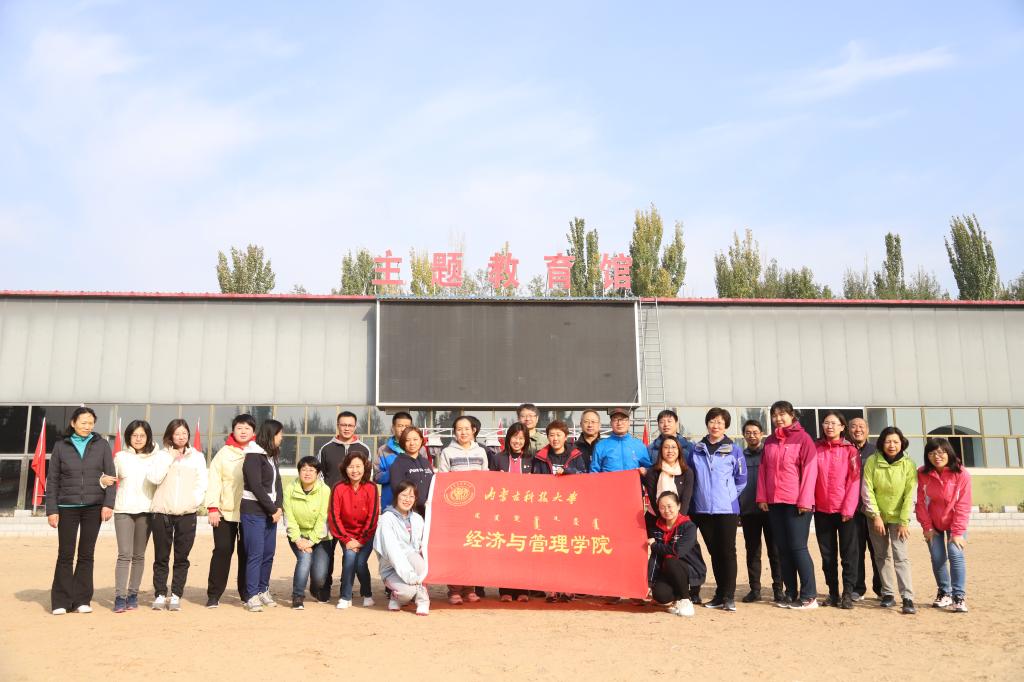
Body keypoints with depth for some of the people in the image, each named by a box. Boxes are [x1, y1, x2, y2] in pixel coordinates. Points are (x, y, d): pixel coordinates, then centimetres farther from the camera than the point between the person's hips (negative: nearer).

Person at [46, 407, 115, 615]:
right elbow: (52, 480, 5)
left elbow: (110, 476, 4)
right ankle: (61, 602, 9)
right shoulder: (61, 446, 5)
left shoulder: (101, 445, 5)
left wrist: (108, 504, -5)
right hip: (67, 507, 0)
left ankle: (81, 600, 12)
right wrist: (51, 510, -1)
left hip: (94, 507, 0)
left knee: (86, 554, 4)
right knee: (65, 554, 0)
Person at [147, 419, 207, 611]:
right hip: (162, 512, 0)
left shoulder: (197, 457, 10)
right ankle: (160, 595, 13)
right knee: (161, 557, 4)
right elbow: (154, 478, -7)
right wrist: (169, 458, -8)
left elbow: (202, 484, 6)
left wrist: (194, 501, -6)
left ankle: (176, 595, 9)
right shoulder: (161, 455, 8)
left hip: (187, 514, 0)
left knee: (182, 557, 2)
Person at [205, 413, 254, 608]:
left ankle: (247, 593, 17)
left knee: (247, 553, 7)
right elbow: (214, 480, -1)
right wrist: (212, 507, -9)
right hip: (225, 512, -1)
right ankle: (214, 595, 7)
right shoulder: (224, 453, 4)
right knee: (222, 550, -2)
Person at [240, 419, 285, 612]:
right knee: (256, 554, -6)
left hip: (270, 512, 7)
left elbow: (277, 483, 13)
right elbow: (256, 487, -15)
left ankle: (263, 590, 20)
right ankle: (252, 596, -1)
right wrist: (273, 509, -11)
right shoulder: (253, 456, -9)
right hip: (254, 512, -7)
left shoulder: (271, 456, 16)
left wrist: (279, 507, -2)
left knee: (269, 553, 8)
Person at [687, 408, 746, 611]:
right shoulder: (697, 450, 7)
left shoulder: (733, 449, -1)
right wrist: (701, 494, 9)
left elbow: (741, 479, 3)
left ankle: (729, 596, 4)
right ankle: (720, 594, 18)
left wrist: (728, 495, 4)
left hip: (727, 509, -3)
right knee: (714, 552, 10)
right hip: (702, 509, 3)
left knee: (727, 551, -2)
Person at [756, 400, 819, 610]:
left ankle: (809, 596, 2)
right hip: (774, 503, 5)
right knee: (783, 549, 7)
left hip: (796, 503, -5)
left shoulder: (803, 438, -3)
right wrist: (762, 497, 4)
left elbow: (810, 470, -8)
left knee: (798, 547, -6)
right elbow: (763, 470, 13)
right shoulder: (769, 441, 14)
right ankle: (791, 594, 13)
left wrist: (804, 500, -13)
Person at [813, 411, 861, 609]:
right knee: (827, 554, 8)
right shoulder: (816, 449, 6)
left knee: (848, 553, 1)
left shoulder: (850, 450, -1)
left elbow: (854, 480, -5)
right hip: (822, 510, 3)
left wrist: (848, 508, -12)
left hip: (846, 510, -3)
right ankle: (833, 593, 16)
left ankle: (848, 593, 8)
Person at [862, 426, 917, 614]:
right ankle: (888, 594, 17)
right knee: (882, 556, 8)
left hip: (897, 517, -2)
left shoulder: (908, 464, -11)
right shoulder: (872, 461, -10)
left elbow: (910, 495, -10)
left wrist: (904, 521, -12)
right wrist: (875, 516, -11)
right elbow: (867, 490, -8)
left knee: (901, 556, -11)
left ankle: (908, 598, -10)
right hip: (876, 516, 2)